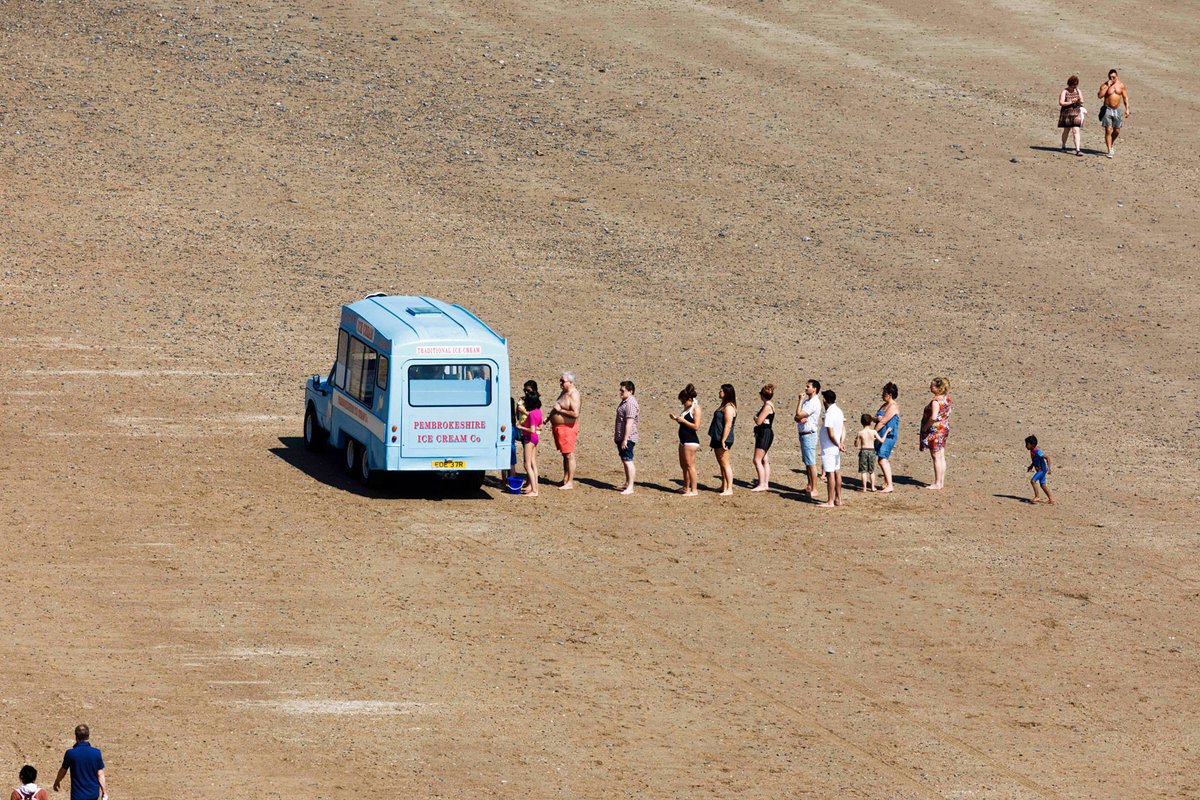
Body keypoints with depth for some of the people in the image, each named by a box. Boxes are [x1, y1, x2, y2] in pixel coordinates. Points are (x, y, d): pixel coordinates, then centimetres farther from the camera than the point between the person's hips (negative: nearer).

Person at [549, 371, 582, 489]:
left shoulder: (574, 395, -18)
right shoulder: (564, 392, 13)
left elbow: (575, 413, -28)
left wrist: (560, 410, -20)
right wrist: (553, 423, 21)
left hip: (568, 428, -10)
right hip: (559, 427, 10)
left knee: (569, 455, -5)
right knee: (565, 455, 16)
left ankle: (570, 482, -2)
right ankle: (565, 479, 23)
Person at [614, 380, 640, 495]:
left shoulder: (630, 404, -20)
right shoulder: (624, 402, 14)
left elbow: (629, 423, -24)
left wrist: (625, 439, -25)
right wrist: (616, 436, 27)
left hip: (627, 438, -11)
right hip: (620, 437, 11)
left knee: (627, 461, -11)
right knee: (624, 461, 18)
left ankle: (630, 487, -12)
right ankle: (627, 484, 28)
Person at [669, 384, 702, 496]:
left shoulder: (695, 409, -13)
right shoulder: (687, 408, 13)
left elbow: (696, 426, -20)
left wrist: (683, 420, -18)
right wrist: (677, 418, 6)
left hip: (691, 440, -10)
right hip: (684, 440, 10)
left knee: (689, 465, -7)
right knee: (683, 465, 15)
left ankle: (694, 490, -3)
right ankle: (686, 488, 24)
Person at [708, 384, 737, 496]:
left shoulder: (729, 407, -16)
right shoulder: (723, 406, 15)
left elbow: (728, 425, -22)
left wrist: (723, 441, -24)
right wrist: (713, 439, 22)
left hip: (723, 439, -10)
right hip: (718, 439, 10)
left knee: (725, 463, -9)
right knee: (721, 464, 15)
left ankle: (729, 489, -8)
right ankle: (724, 486, 22)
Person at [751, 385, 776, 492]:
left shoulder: (767, 407, -18)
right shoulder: (769, 405, 12)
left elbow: (759, 421, -20)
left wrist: (755, 418, -1)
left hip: (765, 434, -11)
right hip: (763, 434, 11)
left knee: (757, 460, -10)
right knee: (764, 460, 15)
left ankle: (762, 485, -10)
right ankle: (766, 483, 21)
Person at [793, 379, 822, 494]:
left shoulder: (814, 403, -16)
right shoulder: (806, 401, 14)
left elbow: (799, 414, -22)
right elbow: (797, 417, 12)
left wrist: (800, 400, -11)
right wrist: (800, 419, -12)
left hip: (809, 435, -10)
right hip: (803, 434, 10)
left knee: (811, 463, -8)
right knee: (807, 462, 15)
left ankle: (814, 489, -6)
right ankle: (809, 486, 23)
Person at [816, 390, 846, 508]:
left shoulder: (829, 414, -20)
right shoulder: (839, 411, 8)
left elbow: (831, 434, -22)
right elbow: (843, 429, 11)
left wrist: (838, 445, -10)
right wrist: (842, 443, 3)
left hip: (828, 448, -9)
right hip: (836, 449, 9)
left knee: (830, 474, -5)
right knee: (837, 472, 13)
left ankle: (830, 501, -2)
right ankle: (838, 499, 19)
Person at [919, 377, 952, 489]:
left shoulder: (936, 401, -22)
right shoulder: (946, 398, 6)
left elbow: (933, 417, -31)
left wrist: (925, 426, -16)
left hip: (935, 430, -9)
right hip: (944, 428, 9)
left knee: (936, 457, -3)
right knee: (941, 457, 14)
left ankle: (937, 483, 0)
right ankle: (942, 482, 20)